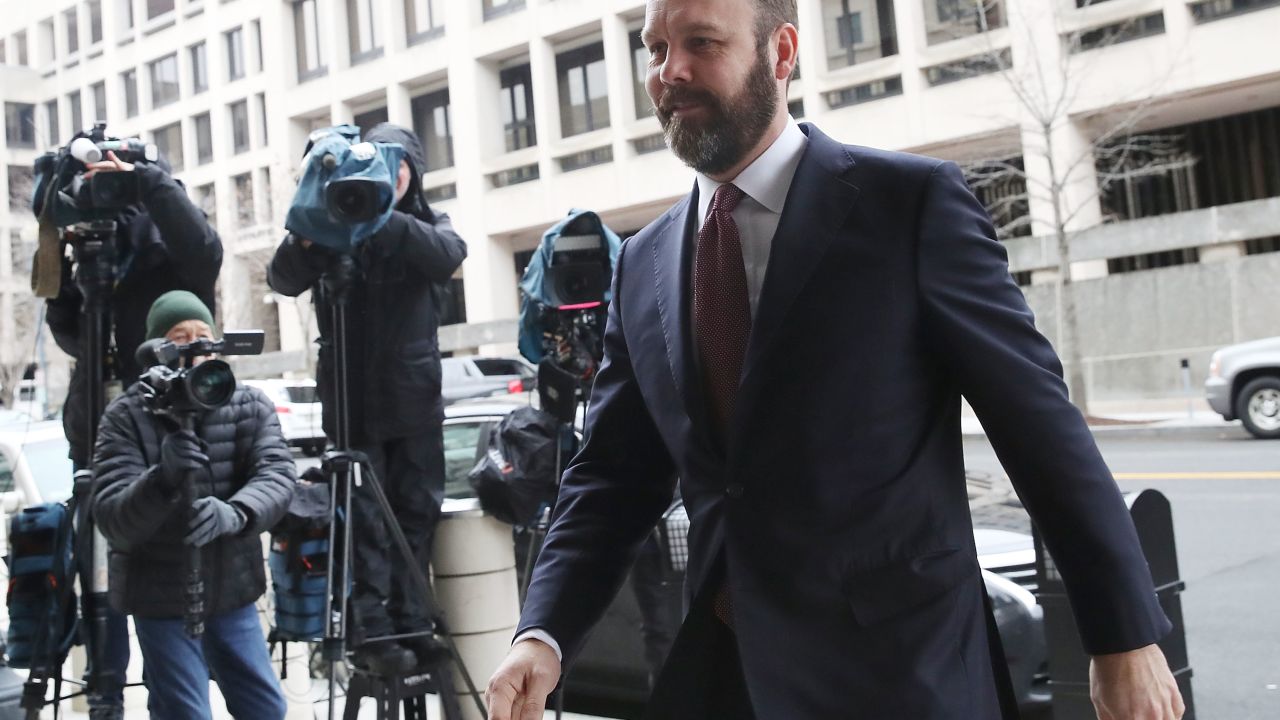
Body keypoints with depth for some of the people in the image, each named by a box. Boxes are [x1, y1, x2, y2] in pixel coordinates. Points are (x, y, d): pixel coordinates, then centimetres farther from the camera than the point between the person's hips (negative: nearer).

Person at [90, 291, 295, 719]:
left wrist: (236, 512, -39)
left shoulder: (250, 405, -2)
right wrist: (163, 478, -40)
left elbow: (277, 474, -17)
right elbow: (112, 522, -20)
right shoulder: (125, 418, -11)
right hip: (162, 600, -3)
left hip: (234, 592, 4)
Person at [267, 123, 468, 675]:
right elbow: (282, 279, -8)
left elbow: (449, 256, -15)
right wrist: (310, 235, -28)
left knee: (418, 515, 4)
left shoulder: (428, 225, 9)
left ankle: (410, 623, 11)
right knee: (364, 520, -5)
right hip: (353, 397, -2)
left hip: (415, 396, 2)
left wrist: (386, 220, -28)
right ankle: (372, 633, -3)